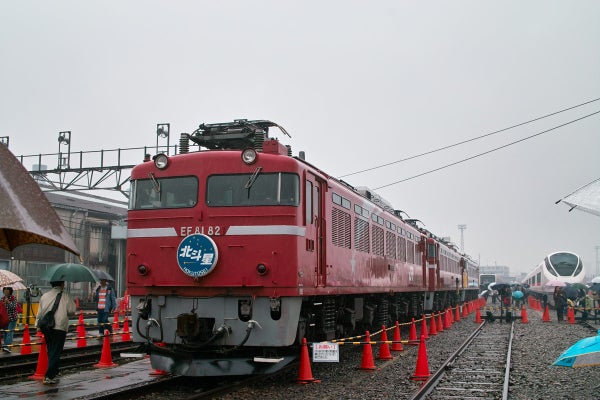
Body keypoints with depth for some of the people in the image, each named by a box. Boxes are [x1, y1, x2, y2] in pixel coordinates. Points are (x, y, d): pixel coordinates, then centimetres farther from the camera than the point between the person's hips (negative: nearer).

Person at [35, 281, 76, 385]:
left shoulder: (44, 296, 9)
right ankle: (49, 377, -8)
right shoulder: (65, 296, -4)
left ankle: (53, 374, 24)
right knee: (56, 353, -2)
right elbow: (72, 311, -4)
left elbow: (39, 313, 10)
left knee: (51, 352, 18)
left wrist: (38, 325, 18)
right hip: (59, 328, -5)